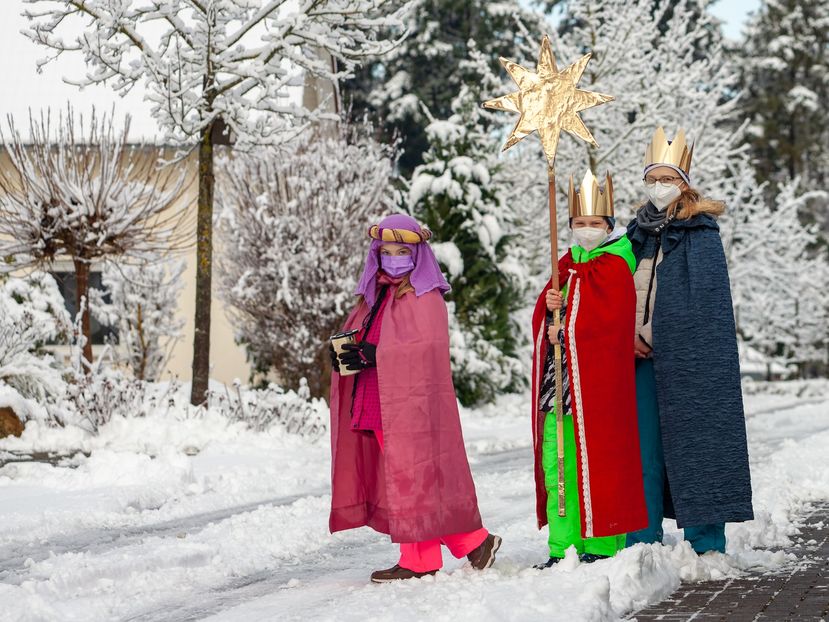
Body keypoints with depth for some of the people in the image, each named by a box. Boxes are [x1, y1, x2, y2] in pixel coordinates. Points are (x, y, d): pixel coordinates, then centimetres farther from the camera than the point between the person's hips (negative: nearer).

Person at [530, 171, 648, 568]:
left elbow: (609, 324, -15)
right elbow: (543, 319, 15)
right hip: (560, 381, 7)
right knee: (556, 463, 6)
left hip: (596, 382, -7)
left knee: (594, 461, -6)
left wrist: (566, 331, -10)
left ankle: (601, 546, 2)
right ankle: (563, 547, 11)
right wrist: (550, 304, -6)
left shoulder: (615, 268, -4)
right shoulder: (567, 264, 18)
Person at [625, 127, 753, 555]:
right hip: (643, 358, 5)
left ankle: (706, 539, 2)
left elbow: (707, 300, -8)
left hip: (687, 358, -5)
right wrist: (629, 338, 0)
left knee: (694, 442, -4)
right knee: (644, 446, 5)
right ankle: (643, 539, 12)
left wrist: (670, 345, -13)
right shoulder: (638, 235, 15)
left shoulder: (700, 234, -1)